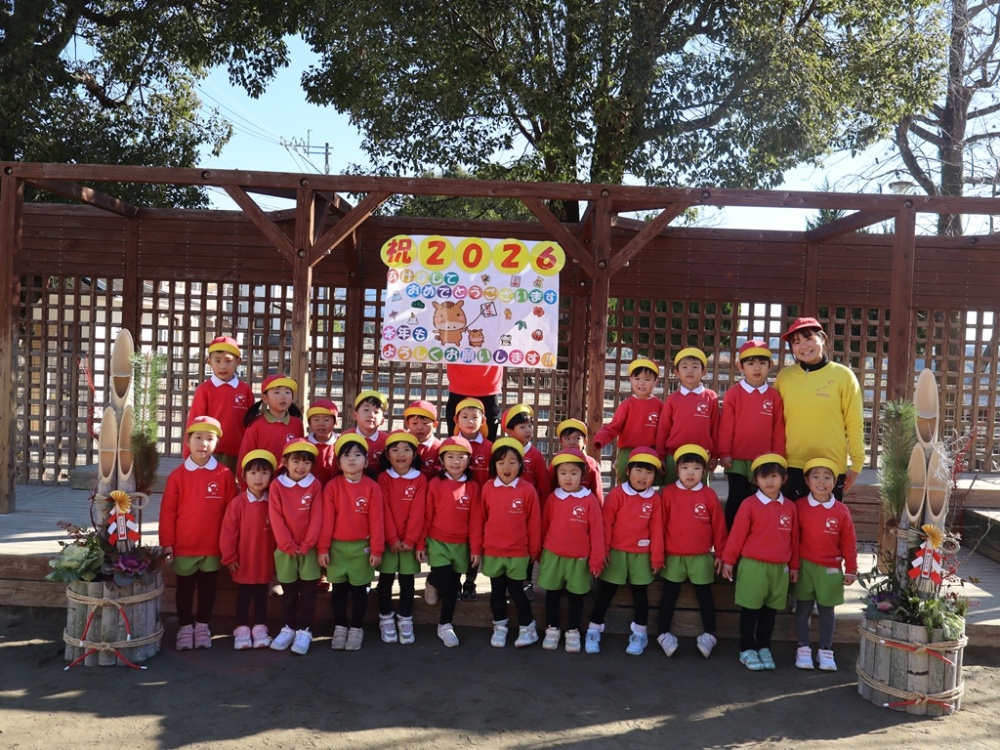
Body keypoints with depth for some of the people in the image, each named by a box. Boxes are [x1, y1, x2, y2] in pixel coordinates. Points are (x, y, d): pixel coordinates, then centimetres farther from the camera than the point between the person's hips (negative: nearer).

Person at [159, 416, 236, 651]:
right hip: (183, 547, 0)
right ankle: (185, 627, 27)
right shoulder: (177, 475, -5)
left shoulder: (224, 475, -5)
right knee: (185, 588, 13)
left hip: (213, 547, 0)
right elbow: (167, 511, -3)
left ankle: (202, 626, 28)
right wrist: (167, 543, -4)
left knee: (207, 588, 13)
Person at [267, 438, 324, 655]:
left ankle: (304, 630, 10)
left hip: (309, 549, 0)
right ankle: (289, 628, 21)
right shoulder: (277, 485, -4)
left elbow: (316, 518, -6)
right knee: (289, 592, 11)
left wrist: (306, 545, -12)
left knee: (307, 592, 3)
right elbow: (276, 519, -8)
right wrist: (288, 546, -12)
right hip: (285, 549, 0)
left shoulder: (315, 485, -3)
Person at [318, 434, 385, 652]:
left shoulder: (372, 487, -7)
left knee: (359, 588, 10)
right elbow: (326, 520, -5)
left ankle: (356, 628, 23)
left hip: (362, 546, -1)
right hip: (337, 546, 1)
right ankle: (340, 627, 26)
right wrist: (323, 548, -6)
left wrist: (377, 550, -7)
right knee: (338, 588, 12)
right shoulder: (332, 486, -6)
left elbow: (376, 521, -6)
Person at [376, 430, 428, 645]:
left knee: (407, 581, 7)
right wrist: (392, 538, -14)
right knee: (386, 580, 6)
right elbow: (384, 510, -7)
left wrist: (410, 539, -13)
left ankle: (405, 620, 19)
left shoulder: (420, 480, -1)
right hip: (387, 540, 0)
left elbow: (418, 512, -6)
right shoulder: (384, 478, -2)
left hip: (410, 541, 0)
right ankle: (386, 619, 19)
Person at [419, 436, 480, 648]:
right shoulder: (435, 484, -6)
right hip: (438, 542, -2)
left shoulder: (473, 487, -1)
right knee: (444, 581, -12)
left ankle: (445, 626, 22)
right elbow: (426, 516, -3)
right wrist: (420, 543, -2)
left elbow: (475, 520, 1)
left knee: (453, 586, 8)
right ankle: (431, 582, 22)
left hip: (461, 545, 2)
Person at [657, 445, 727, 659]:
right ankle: (664, 634, 18)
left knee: (704, 595, 11)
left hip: (702, 557, 0)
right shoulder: (668, 493, -6)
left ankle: (709, 635, 21)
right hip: (673, 556, 0)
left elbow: (718, 527, 1)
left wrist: (719, 554, 2)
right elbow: (660, 524, -3)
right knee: (670, 595, 10)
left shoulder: (709, 495, -4)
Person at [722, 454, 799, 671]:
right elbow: (737, 534, -6)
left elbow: (793, 538, 9)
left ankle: (764, 648, 26)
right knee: (750, 610, 5)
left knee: (770, 611, 13)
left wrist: (794, 565, 11)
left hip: (780, 568, 4)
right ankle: (746, 650, 15)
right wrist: (728, 560, -5)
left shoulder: (789, 507, 5)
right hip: (753, 566, -4)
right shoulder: (750, 504, -8)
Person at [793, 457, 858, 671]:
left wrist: (851, 569, 2)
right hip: (804, 567, -1)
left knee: (826, 611, 11)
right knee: (803, 609, 7)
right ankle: (803, 649, 18)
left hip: (831, 570, 1)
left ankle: (825, 651, 23)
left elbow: (849, 542, 1)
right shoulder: (799, 507, -6)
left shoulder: (841, 511, -3)